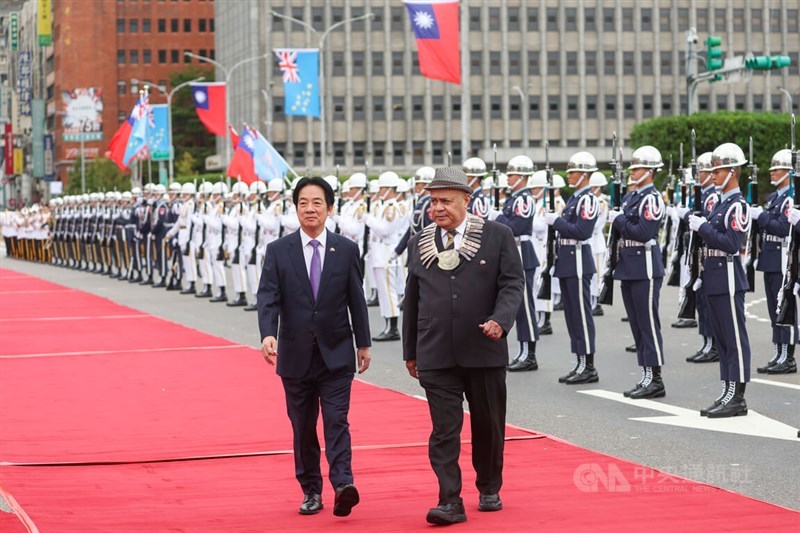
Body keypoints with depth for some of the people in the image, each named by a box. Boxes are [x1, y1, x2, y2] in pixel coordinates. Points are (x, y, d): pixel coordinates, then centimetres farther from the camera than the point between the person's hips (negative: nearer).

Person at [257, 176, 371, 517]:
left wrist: (364, 343, 6)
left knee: (336, 421, -11)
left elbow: (356, 299, 6)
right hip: (296, 355, 1)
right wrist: (268, 334, -23)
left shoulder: (346, 250, 3)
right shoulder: (278, 251, 1)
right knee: (303, 427, 8)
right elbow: (268, 297, -7)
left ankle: (343, 484, -20)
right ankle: (311, 491, 17)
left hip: (336, 354, -1)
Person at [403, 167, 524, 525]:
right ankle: (450, 502, -7)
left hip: (485, 351, -1)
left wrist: (500, 320, -23)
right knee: (444, 429, -6)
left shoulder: (498, 236, 0)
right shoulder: (420, 244, 9)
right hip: (436, 357, 1)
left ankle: (489, 489, 30)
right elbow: (412, 300, 14)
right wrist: (410, 351, 15)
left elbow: (512, 283, -4)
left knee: (488, 425, 11)